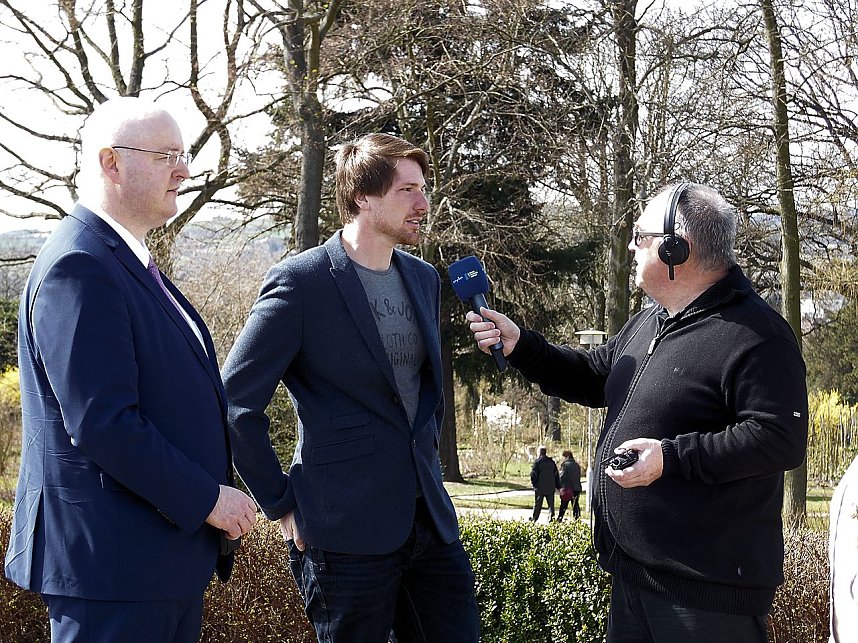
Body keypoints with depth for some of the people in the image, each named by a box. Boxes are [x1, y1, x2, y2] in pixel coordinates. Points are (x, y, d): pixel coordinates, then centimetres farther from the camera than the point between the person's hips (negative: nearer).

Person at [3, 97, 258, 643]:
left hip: (172, 552, 10)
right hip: (114, 560, -10)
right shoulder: (80, 268, -18)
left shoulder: (131, 262, 15)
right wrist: (206, 498, -17)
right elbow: (102, 424, -24)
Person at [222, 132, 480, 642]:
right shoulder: (301, 282, -10)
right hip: (348, 534, -6)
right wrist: (282, 505, -7)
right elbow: (237, 401, -10)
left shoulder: (424, 279, 12)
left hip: (429, 518, 7)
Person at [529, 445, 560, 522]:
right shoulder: (551, 462, 10)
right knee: (551, 505, 6)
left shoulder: (537, 462, -7)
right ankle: (551, 518, -3)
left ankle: (534, 519, 13)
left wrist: (533, 484, 0)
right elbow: (556, 475, 13)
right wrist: (558, 486, 16)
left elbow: (533, 474, -12)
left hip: (540, 487, -3)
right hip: (550, 488, 3)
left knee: (537, 505, 6)